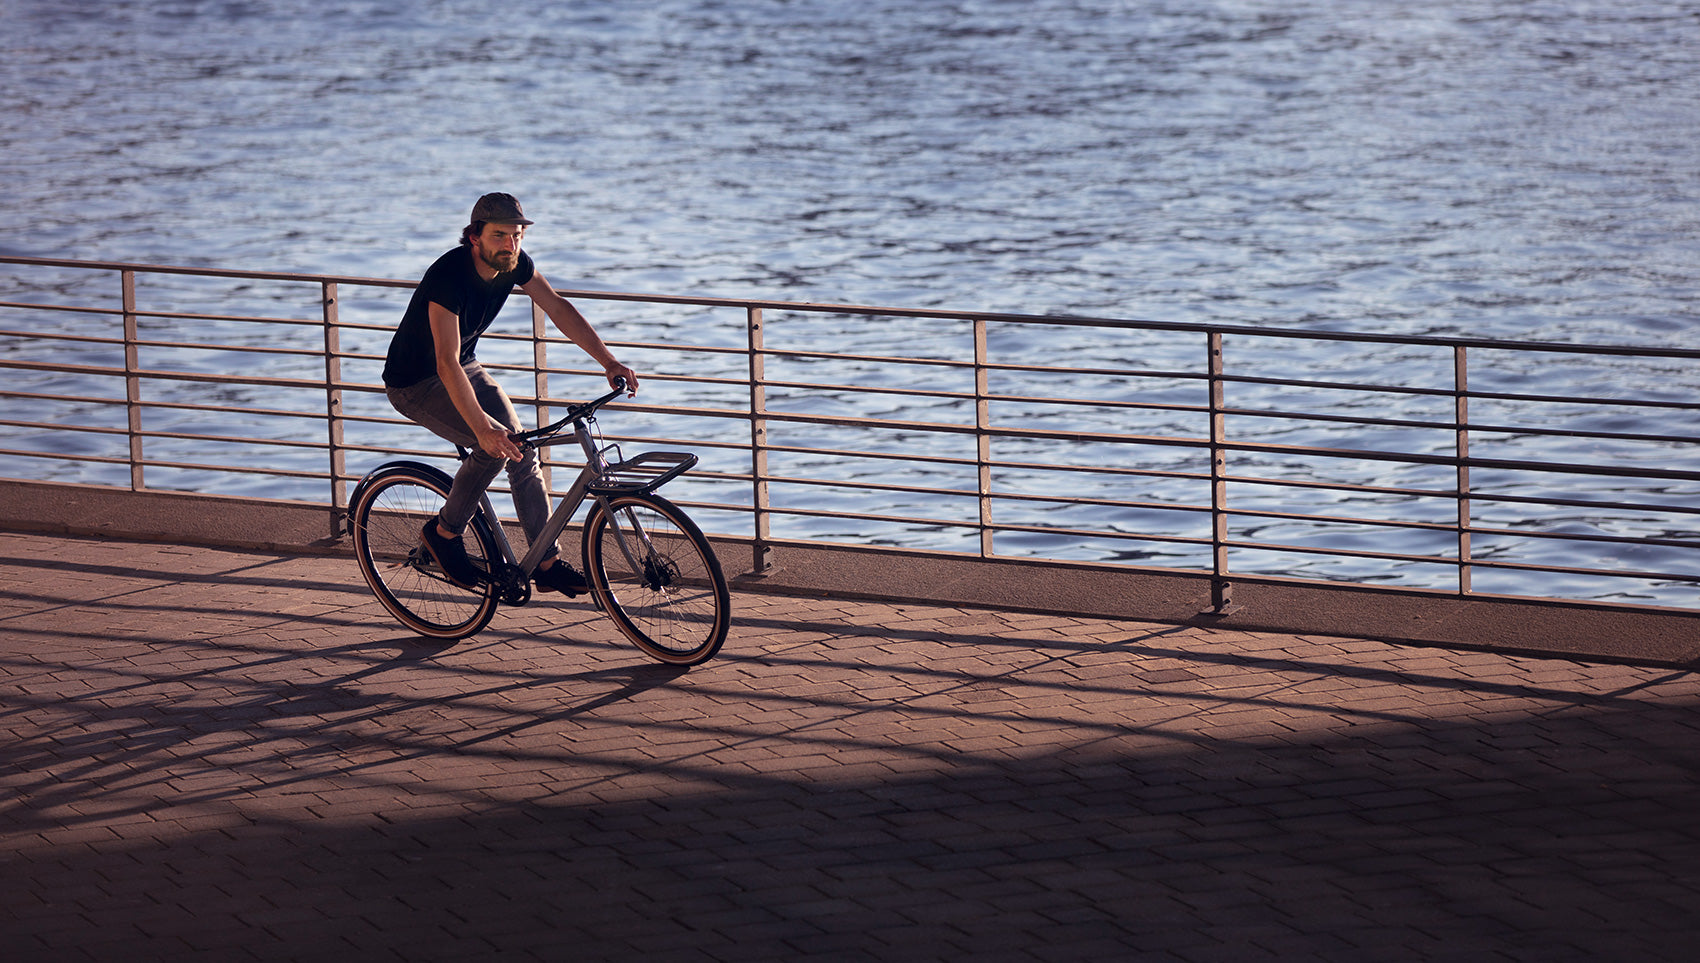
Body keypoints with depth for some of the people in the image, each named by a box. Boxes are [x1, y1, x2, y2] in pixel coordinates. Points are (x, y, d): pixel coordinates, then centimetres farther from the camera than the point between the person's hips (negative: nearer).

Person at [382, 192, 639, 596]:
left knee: (521, 449, -3)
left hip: (466, 367, 8)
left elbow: (558, 309, -3)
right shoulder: (448, 276, -35)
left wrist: (609, 362, -12)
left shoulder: (514, 263, -12)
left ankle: (549, 563, 5)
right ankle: (444, 533, -7)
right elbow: (447, 364, -41)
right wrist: (481, 426, -51)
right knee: (494, 445, -26)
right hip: (415, 384, -7)